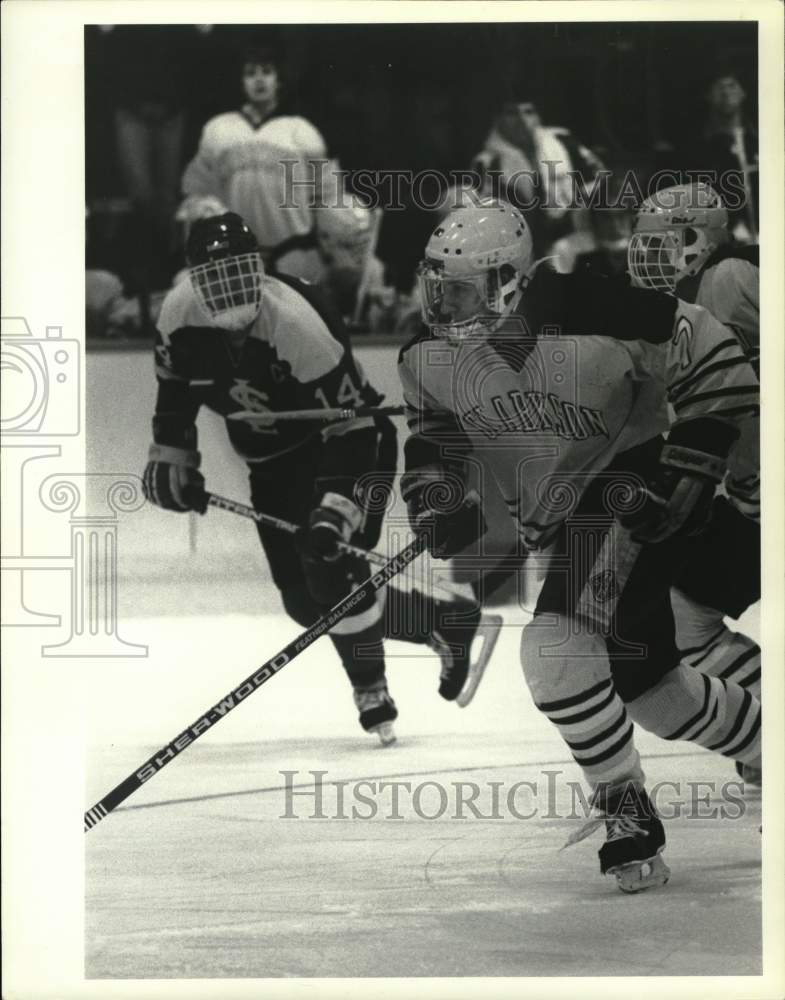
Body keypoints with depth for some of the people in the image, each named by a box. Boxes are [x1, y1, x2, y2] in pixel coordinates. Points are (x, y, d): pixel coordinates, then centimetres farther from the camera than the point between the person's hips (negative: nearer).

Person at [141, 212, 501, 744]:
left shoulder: (298, 325, -32)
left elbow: (351, 428, -32)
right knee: (306, 601, 4)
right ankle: (448, 619, 20)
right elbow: (175, 387, 9)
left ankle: (372, 694, -3)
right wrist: (172, 458, 5)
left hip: (352, 441, -7)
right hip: (274, 462, 7)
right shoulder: (180, 314, -15)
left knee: (330, 570, -24)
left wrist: (335, 512, -40)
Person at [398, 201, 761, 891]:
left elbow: (715, 358, -18)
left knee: (556, 648, -25)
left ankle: (627, 809, -11)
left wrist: (686, 472, -19)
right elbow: (435, 427, 13)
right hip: (550, 516, 7)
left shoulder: (590, 322, -29)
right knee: (642, 676, 13)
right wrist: (432, 493, -6)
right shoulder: (431, 356, -10)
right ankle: (764, 740, 38)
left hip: (628, 490, -7)